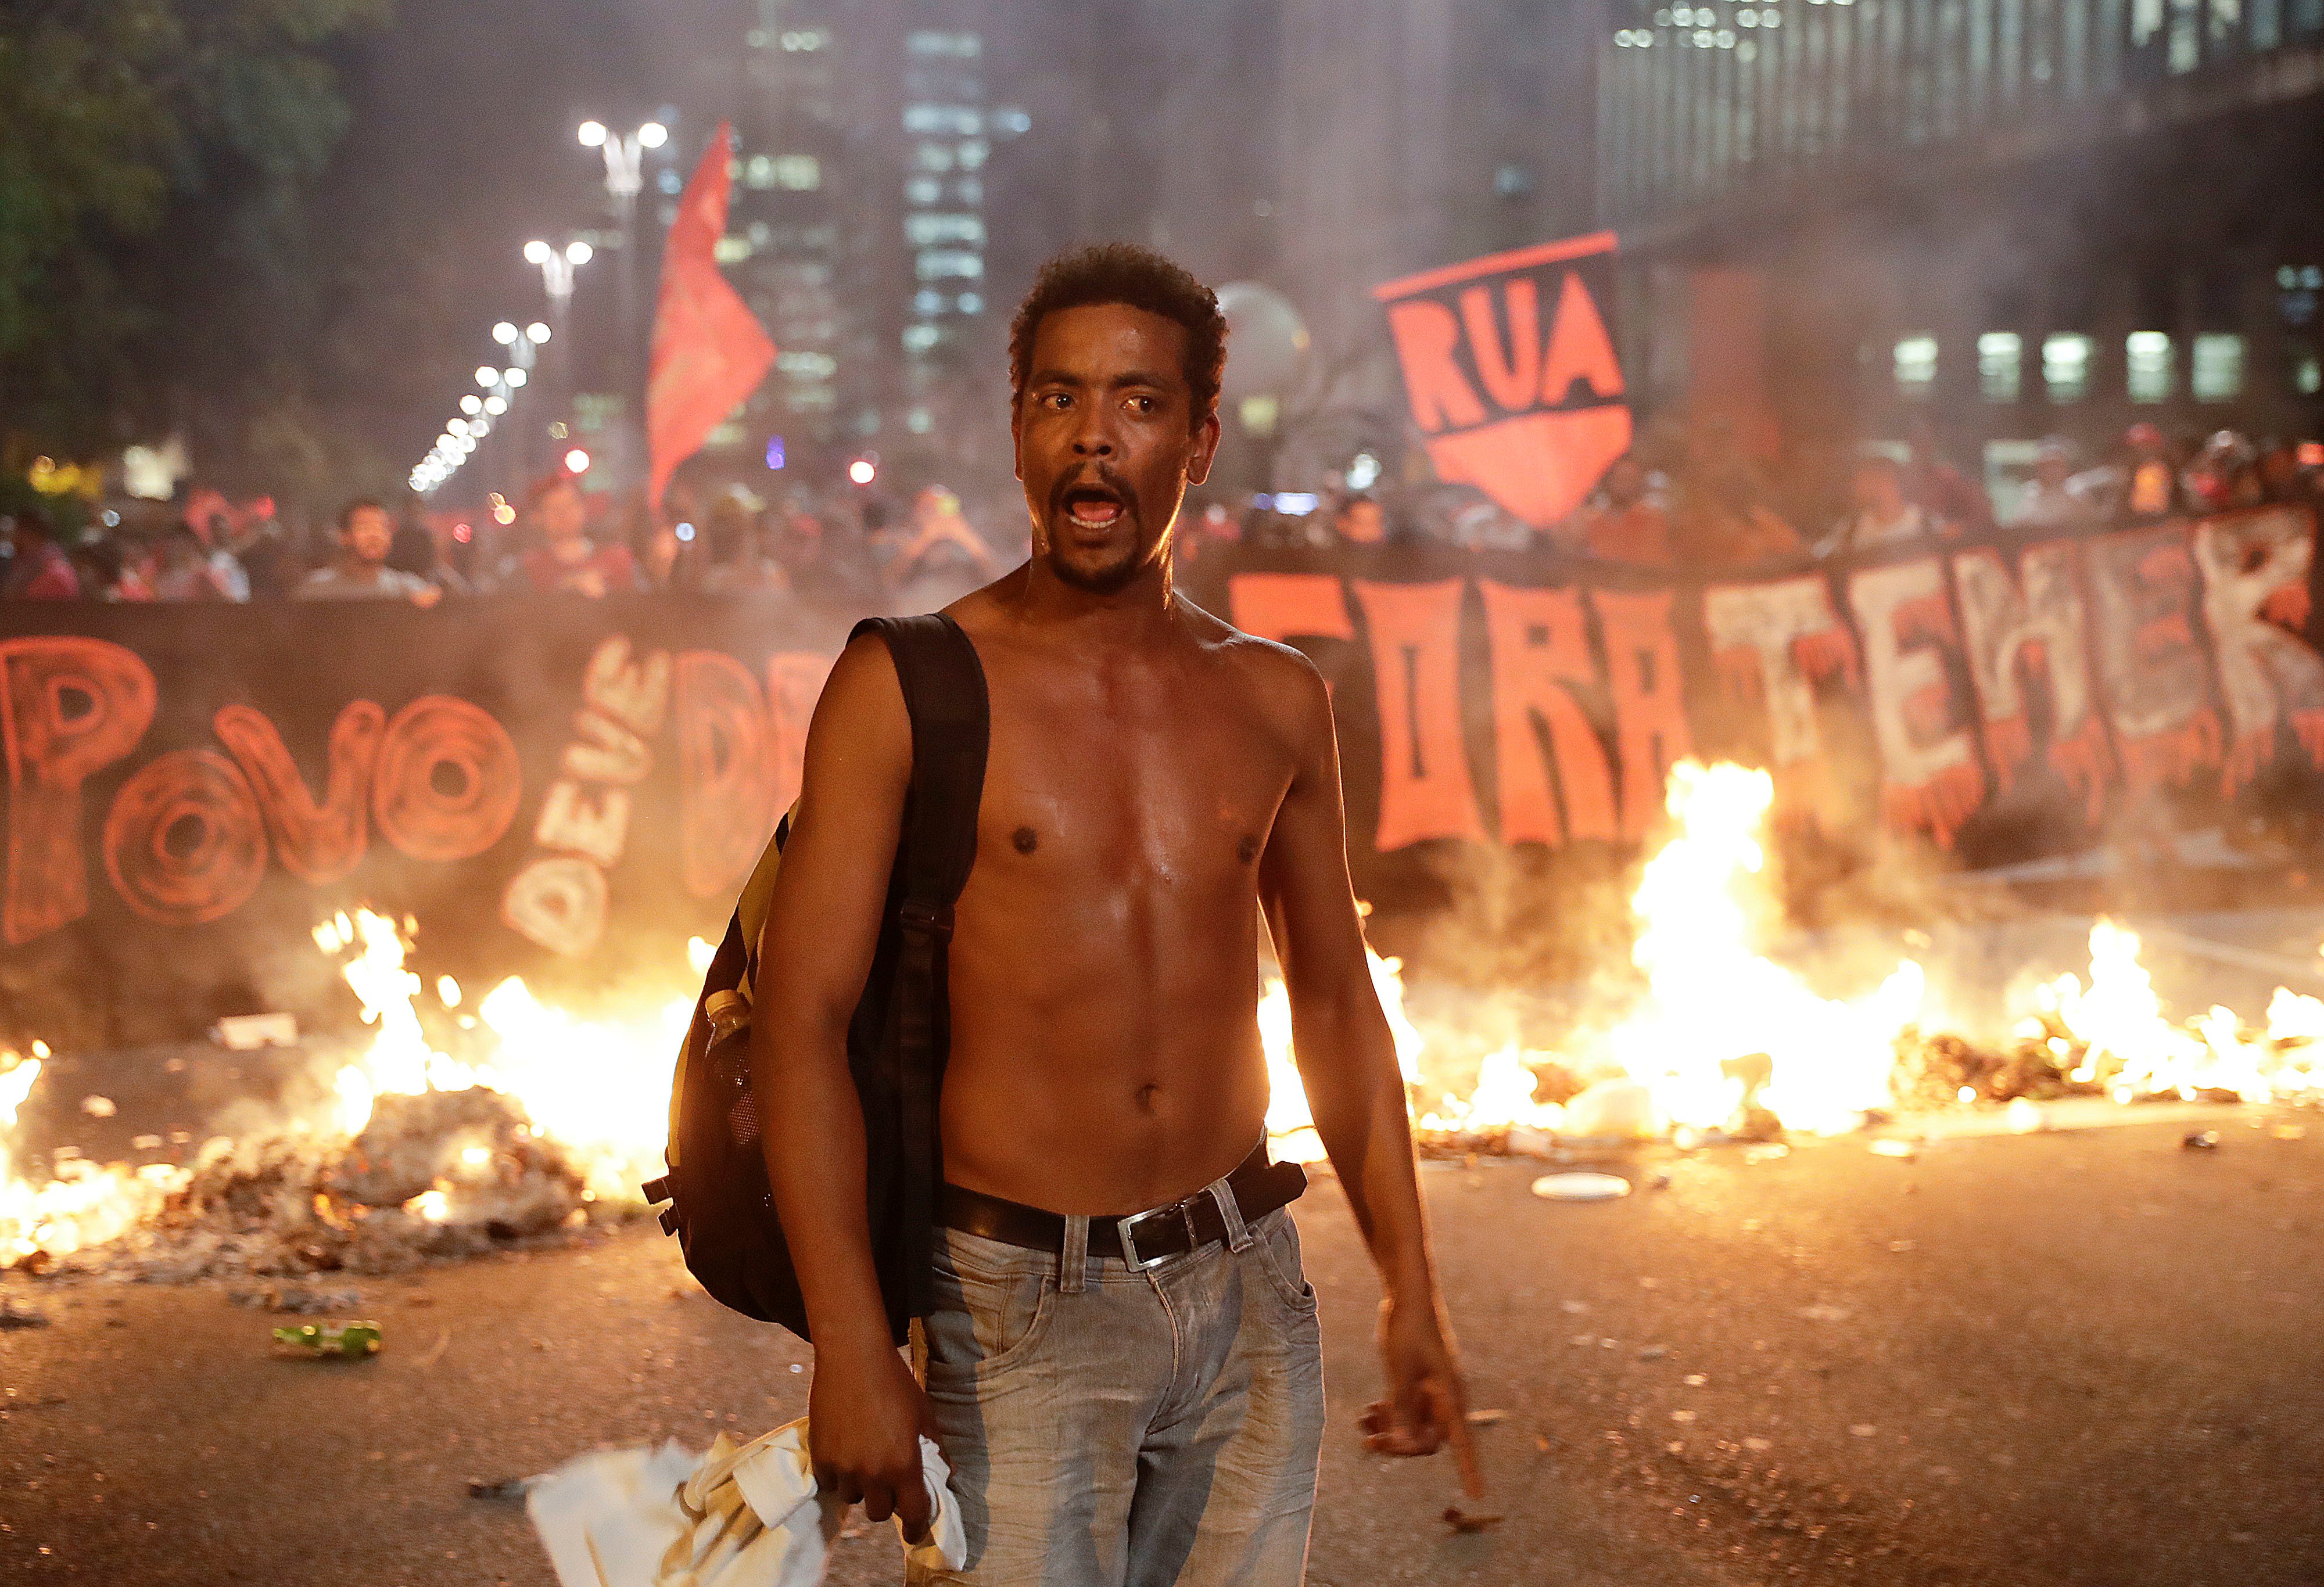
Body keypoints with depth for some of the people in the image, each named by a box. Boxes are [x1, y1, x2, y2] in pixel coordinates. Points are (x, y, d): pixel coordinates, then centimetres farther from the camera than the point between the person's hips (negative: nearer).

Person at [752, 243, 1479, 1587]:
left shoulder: (1275, 702, 5)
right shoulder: (909, 689, -7)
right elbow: (803, 1020, -11)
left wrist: (1411, 1292, 13)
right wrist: (853, 1350, -18)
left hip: (1248, 1290, 4)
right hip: (1023, 1315, -4)